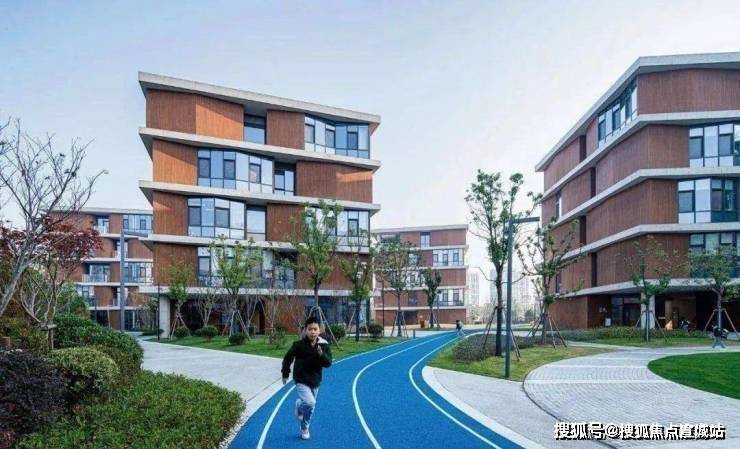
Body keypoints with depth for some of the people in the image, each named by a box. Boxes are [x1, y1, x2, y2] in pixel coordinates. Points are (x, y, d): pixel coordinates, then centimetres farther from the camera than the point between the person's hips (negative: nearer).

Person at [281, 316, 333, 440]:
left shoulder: (324, 345, -9)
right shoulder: (299, 344, -14)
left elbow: (328, 363, -11)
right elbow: (288, 358, -1)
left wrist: (321, 354, -29)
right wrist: (285, 374, 1)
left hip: (315, 380, 4)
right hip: (301, 380, -4)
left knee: (310, 404, 17)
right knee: (310, 403, -19)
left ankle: (299, 405, 53)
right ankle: (305, 428, 6)